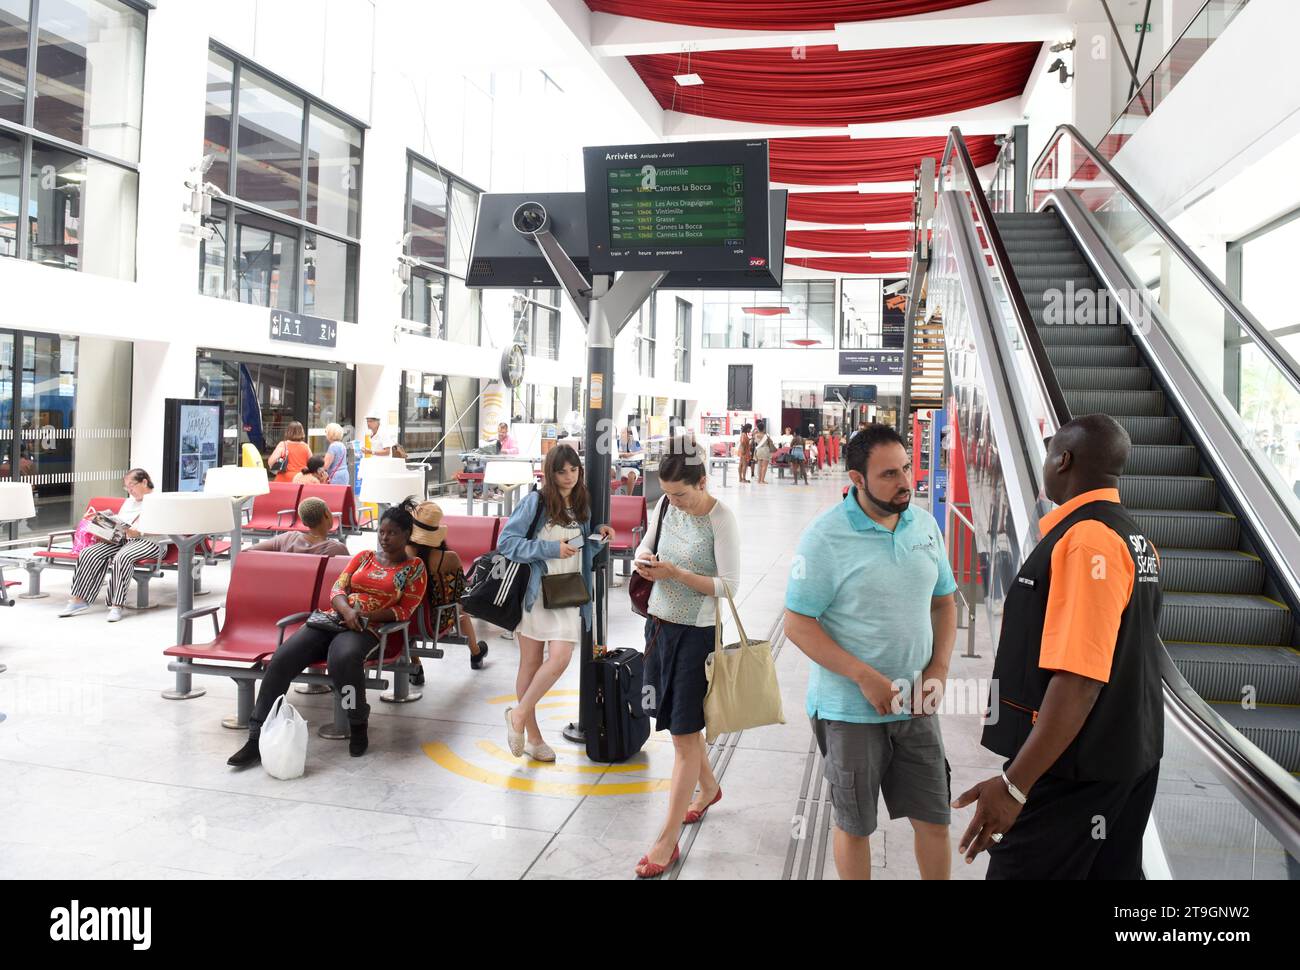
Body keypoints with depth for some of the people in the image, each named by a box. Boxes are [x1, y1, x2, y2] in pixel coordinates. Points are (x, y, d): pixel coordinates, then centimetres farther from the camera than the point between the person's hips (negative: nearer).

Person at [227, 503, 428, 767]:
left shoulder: (415, 568, 9)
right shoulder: (364, 556, 20)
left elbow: (404, 611, 1)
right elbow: (338, 589, 11)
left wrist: (365, 615, -13)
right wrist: (347, 611, -13)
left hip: (368, 629, -4)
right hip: (334, 618, 4)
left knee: (343, 658, -41)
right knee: (282, 659, -21)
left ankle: (359, 726, -18)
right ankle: (257, 739, -18)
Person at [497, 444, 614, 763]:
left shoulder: (582, 505, 11)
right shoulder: (535, 501, -6)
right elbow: (506, 542, -11)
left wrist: (598, 536, 2)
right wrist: (551, 548, -16)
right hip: (534, 591, -4)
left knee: (561, 656, -12)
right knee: (531, 663, 4)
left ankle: (519, 713, 8)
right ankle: (532, 736, 19)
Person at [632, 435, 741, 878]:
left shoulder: (721, 520, -18)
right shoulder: (666, 504, 0)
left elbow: (729, 585, -19)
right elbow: (647, 541, 14)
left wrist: (676, 573, -27)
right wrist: (643, 558, -10)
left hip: (696, 633, -7)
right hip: (660, 624, 7)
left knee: (684, 733, -1)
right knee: (680, 723, 21)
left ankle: (668, 839, 8)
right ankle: (709, 787, 47)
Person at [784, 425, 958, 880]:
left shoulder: (924, 525, 2)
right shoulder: (825, 535, -15)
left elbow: (944, 602, 12)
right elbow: (797, 624, -15)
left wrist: (939, 669, -2)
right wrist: (866, 678, -20)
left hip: (915, 705, 5)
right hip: (849, 708, -4)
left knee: (934, 821, 12)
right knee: (854, 826, 12)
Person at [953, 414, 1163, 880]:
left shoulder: (1086, 539, -22)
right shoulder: (1137, 540, 10)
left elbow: (1079, 678, -29)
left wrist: (1015, 784, -28)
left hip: (1073, 765, -10)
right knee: (1114, 870, 19)